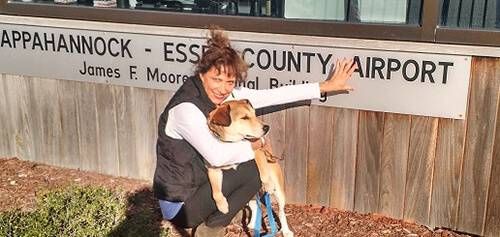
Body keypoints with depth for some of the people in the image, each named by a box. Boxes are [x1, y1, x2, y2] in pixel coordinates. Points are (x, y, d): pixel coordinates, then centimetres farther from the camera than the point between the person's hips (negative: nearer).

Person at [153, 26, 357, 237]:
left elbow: (273, 95, -3)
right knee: (253, 170, -14)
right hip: (178, 204, -8)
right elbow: (216, 155, -33)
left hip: (198, 185, 8)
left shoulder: (225, 96, -4)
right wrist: (252, 146, -15)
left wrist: (326, 86, -2)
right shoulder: (186, 108, -27)